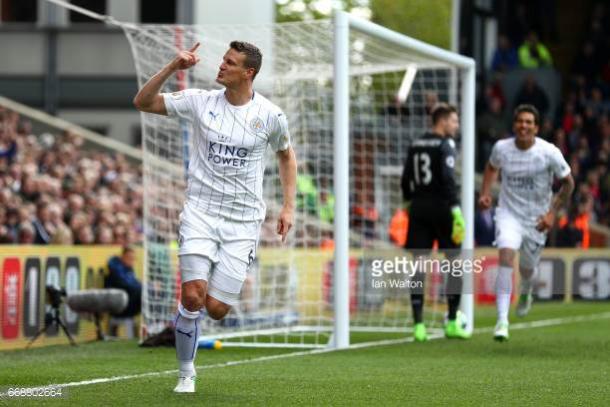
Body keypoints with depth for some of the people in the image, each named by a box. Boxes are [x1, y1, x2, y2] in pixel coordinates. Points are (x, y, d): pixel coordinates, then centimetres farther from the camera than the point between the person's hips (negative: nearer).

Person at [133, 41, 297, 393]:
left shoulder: (270, 115, -1)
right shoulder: (200, 102, -1)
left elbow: (286, 155, 16)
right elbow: (143, 102, -3)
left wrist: (289, 206, 9)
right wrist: (173, 68, -15)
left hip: (243, 221, 0)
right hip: (200, 212, 0)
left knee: (216, 309, -7)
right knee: (193, 297, -16)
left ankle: (239, 280, 31)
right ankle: (187, 373, 3)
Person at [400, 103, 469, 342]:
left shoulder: (416, 145, 12)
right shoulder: (445, 145, -7)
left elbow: (406, 181, 12)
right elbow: (448, 179, -17)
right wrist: (456, 211, -18)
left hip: (418, 208, 6)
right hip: (441, 208, -6)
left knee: (419, 268, 4)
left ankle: (418, 325, 0)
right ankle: (452, 323, 6)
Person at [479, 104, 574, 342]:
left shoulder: (549, 153, -14)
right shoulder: (501, 148, -8)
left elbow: (568, 183, -2)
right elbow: (492, 167, 16)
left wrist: (552, 213, -10)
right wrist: (485, 193, 2)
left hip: (537, 219, 0)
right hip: (509, 213, 0)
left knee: (527, 269, 12)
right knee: (506, 257, -24)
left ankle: (526, 293, 53)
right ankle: (502, 321, -27)